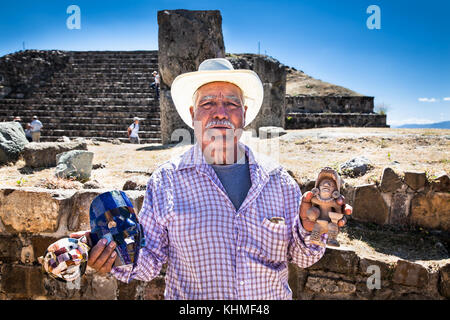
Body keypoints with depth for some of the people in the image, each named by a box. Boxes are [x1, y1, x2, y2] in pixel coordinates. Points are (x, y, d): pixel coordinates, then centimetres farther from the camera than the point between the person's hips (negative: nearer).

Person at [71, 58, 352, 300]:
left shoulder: (278, 179, -6)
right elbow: (150, 260, -8)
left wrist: (308, 229, -19)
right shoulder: (165, 180, -10)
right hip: (188, 302, -1)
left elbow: (301, 258, -1)